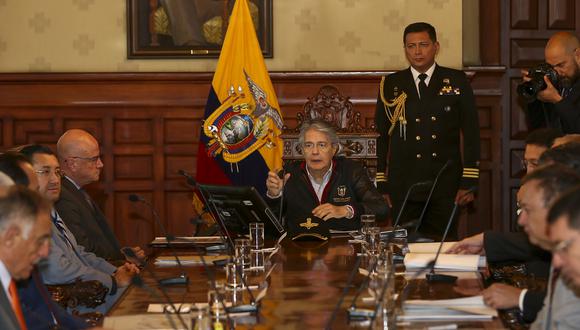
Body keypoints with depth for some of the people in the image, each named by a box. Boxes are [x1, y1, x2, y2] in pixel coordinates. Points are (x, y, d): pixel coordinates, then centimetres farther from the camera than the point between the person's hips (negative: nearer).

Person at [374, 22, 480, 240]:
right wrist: (381, 185, 3)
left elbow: (471, 132, 4)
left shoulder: (457, 81, 6)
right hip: (403, 187, 0)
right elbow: (381, 136, 9)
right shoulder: (391, 85, 7)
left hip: (445, 187, 0)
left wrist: (469, 182, -2)